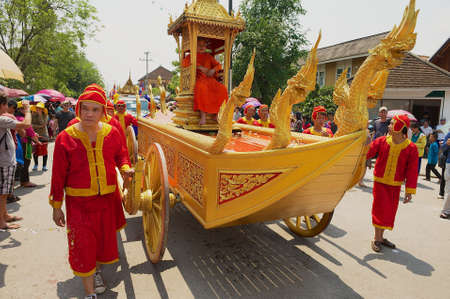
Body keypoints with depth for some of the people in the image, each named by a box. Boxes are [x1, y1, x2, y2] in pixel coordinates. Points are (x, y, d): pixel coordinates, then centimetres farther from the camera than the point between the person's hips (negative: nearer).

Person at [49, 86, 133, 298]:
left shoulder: (112, 133, -4)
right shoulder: (65, 138, -10)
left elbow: (120, 155, 12)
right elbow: (58, 175, -4)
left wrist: (125, 168, -11)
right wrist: (56, 206, -1)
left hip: (107, 199, 3)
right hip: (78, 202, -3)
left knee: (104, 238, 19)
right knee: (83, 245, 2)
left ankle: (96, 271, 48)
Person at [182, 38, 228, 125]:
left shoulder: (208, 56, 25)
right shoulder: (192, 55, 15)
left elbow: (218, 65, 20)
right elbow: (184, 63, -3)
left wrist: (213, 70, -5)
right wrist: (199, 67, -12)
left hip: (210, 79, 4)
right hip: (199, 79, -4)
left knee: (222, 89, -26)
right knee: (201, 88, -41)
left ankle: (216, 113, -20)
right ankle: (203, 115, -40)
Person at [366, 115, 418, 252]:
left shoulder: (411, 148, -7)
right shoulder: (381, 141, -6)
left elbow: (412, 171, -6)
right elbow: (366, 152, -9)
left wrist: (409, 190, -7)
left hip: (395, 185, 1)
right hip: (380, 182, -1)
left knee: (390, 211, 11)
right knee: (380, 209, -1)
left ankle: (380, 237, 28)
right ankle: (377, 239, 12)